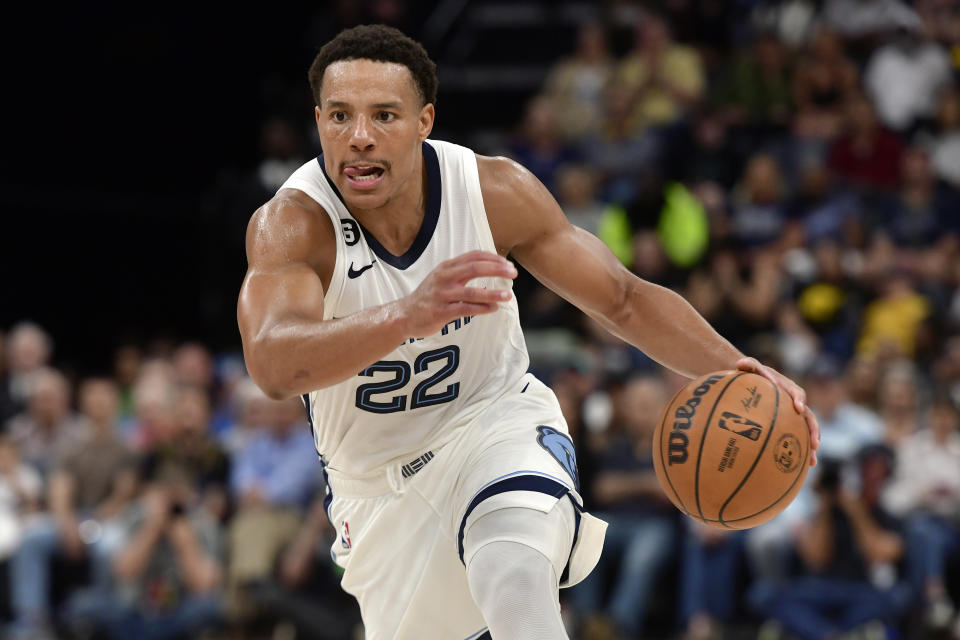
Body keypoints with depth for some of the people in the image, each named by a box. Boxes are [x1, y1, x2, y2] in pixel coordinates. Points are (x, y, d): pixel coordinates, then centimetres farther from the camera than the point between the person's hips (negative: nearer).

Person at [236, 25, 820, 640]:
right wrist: (408, 315, -62)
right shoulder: (291, 223, -24)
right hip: (380, 486, 1)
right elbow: (273, 364, -44)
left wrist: (735, 370, -24)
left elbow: (626, 301, -6)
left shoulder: (495, 191, -16)